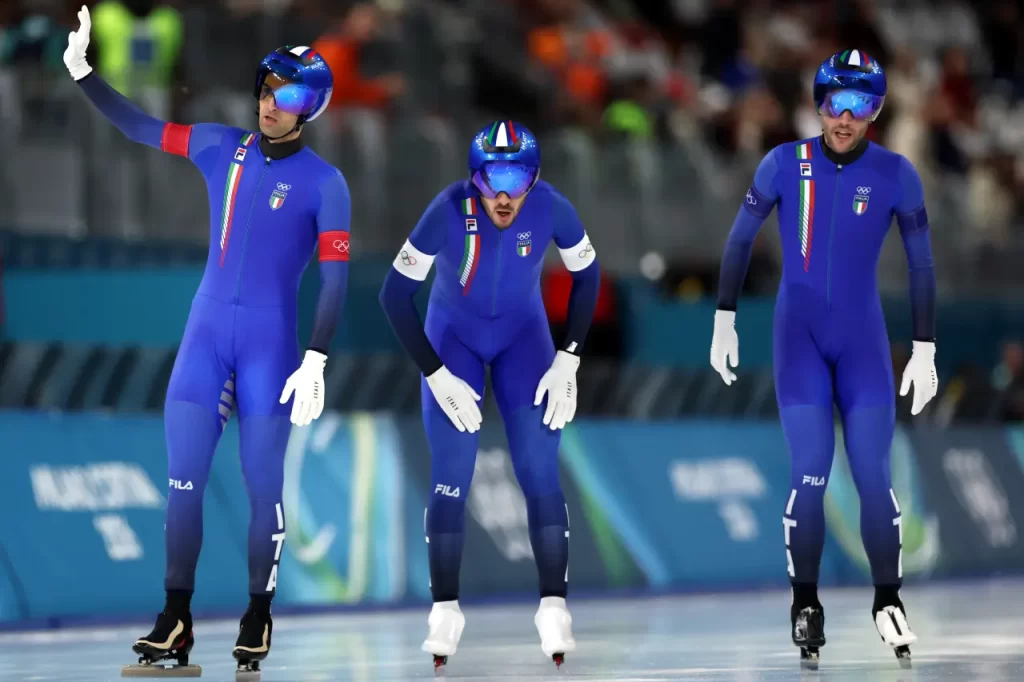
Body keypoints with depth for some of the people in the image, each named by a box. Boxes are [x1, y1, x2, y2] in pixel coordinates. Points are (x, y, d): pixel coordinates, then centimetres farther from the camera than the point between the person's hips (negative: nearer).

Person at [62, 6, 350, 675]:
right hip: (207, 333, 4)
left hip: (272, 345, -3)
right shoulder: (221, 148, 6)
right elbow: (138, 127, 11)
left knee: (262, 483, 0)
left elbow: (335, 279, -8)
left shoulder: (323, 183, -5)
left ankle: (258, 617, 11)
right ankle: (176, 623, 0)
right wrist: (83, 72, -1)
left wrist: (316, 364, -16)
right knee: (182, 478, -2)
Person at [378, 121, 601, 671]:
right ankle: (445, 610, 3)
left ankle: (554, 606, -1)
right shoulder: (449, 210, -31)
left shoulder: (552, 208, -26)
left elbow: (586, 275, -6)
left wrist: (567, 360, -9)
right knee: (450, 477, -7)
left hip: (523, 336, 1)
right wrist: (436, 375, -21)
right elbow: (395, 293, -21)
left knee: (540, 474, -7)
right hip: (452, 337, -1)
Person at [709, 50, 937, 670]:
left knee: (874, 478, -4)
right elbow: (741, 239, 4)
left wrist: (925, 353, 1)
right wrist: (724, 322, 4)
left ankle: (889, 602, 11)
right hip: (799, 338, -1)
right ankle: (806, 605, 8)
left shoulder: (896, 175, -6)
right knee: (810, 478, -6)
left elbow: (922, 265, 2)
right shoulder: (786, 164, -7)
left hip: (864, 340, 1)